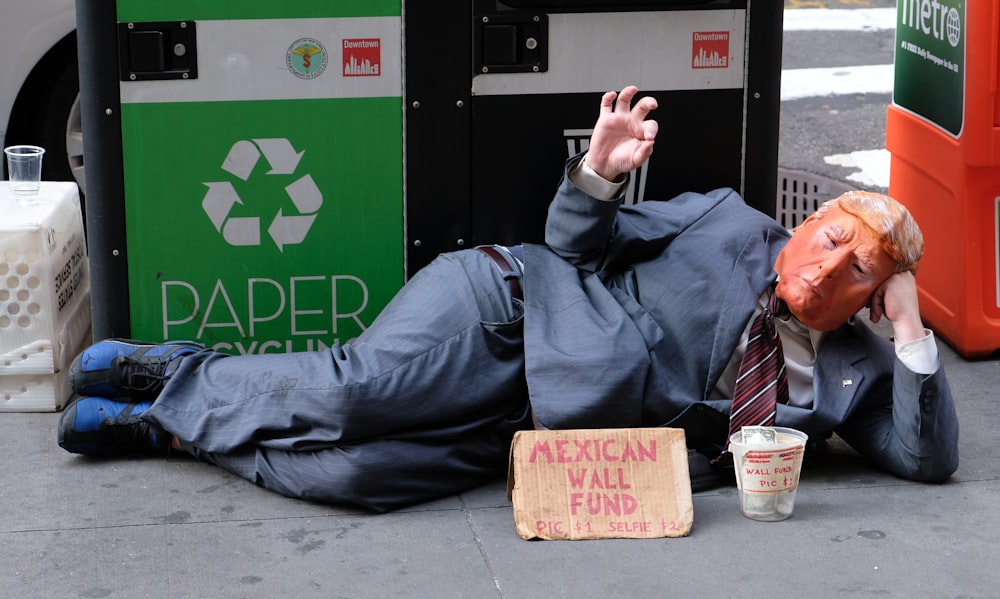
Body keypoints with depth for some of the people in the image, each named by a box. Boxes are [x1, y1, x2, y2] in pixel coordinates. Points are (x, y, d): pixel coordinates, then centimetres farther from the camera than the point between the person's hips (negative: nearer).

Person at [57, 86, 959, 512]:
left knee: (355, 473, -23)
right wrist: (598, 173, -16)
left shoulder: (848, 372, 12)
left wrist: (911, 332, -4)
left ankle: (166, 421, -1)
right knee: (362, 392, -29)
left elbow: (930, 458, 6)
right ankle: (171, 374, 0)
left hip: (524, 429, 2)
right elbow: (578, 243, 6)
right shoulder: (730, 224, 4)